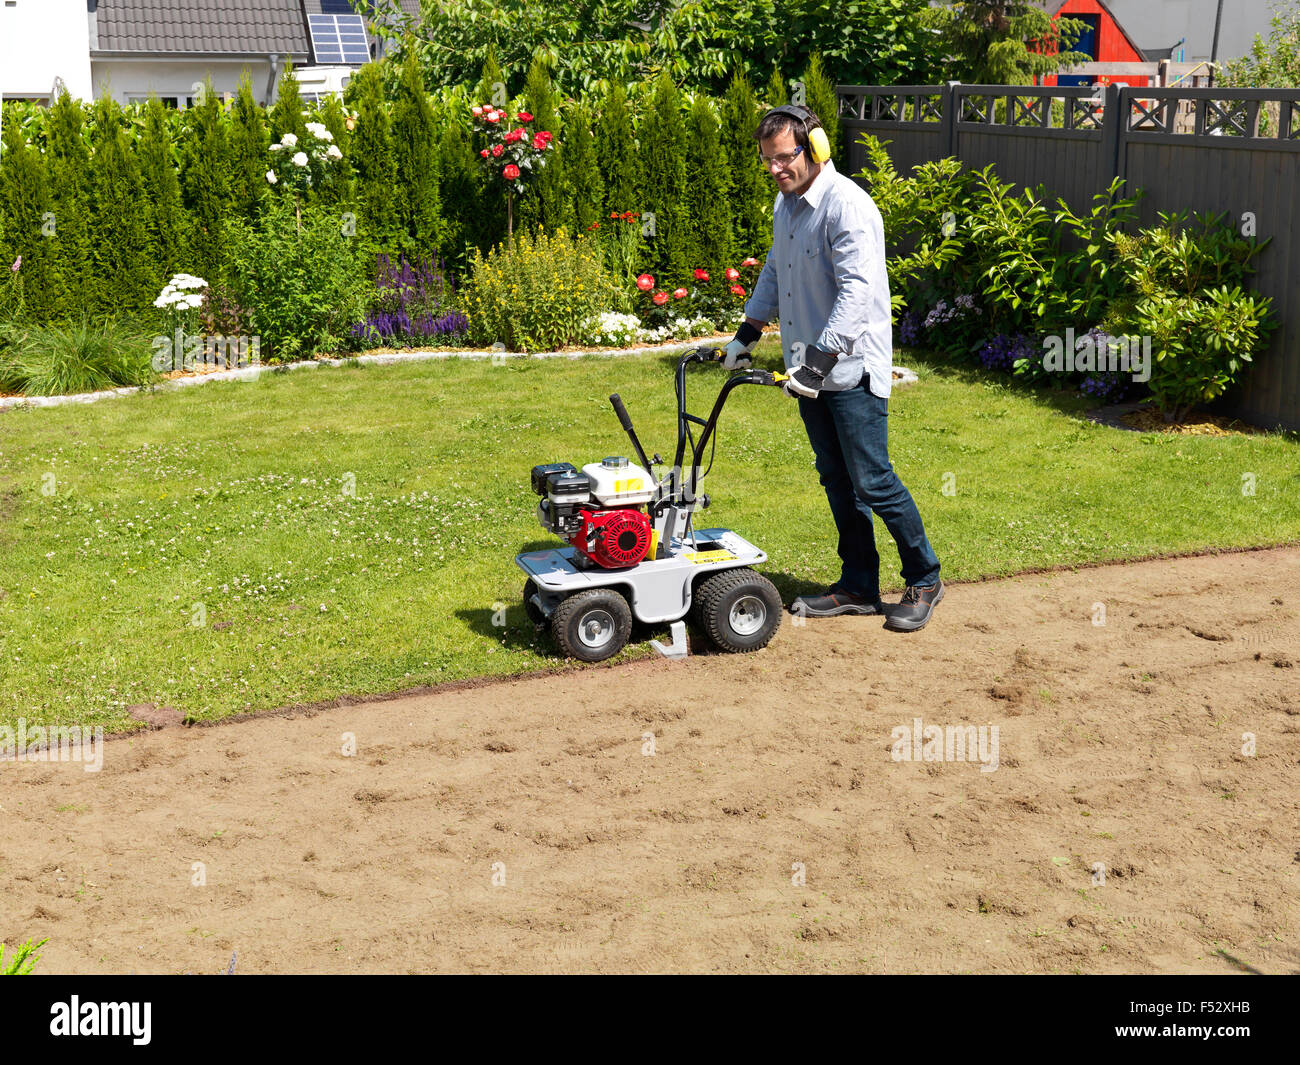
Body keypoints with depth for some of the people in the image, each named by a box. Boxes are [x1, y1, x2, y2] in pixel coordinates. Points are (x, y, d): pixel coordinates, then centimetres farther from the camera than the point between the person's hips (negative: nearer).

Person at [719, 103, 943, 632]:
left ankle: (924, 580, 12)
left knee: (872, 482, -4)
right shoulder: (786, 204, 11)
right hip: (811, 370, 9)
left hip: (853, 370, -9)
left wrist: (820, 360, -29)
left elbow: (857, 293, -25)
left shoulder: (848, 206, -18)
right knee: (837, 481, 12)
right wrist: (748, 332, 21)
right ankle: (858, 585, 21)